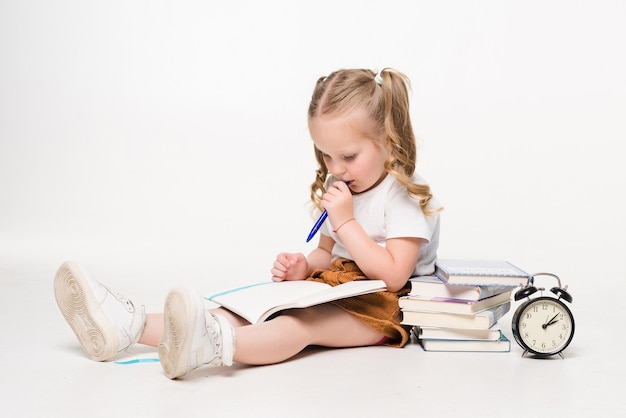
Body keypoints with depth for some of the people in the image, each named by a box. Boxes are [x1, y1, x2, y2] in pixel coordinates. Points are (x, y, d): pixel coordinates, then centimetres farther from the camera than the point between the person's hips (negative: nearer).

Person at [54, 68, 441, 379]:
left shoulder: (406, 195, -12)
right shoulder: (338, 187, 14)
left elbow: (393, 275, -20)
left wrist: (345, 221, -21)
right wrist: (303, 267, -2)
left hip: (382, 303, -7)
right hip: (338, 283, 7)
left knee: (302, 323, -37)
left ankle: (213, 344, -67)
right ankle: (129, 326, -32)